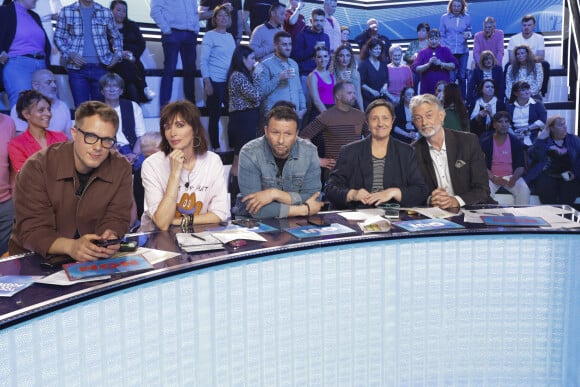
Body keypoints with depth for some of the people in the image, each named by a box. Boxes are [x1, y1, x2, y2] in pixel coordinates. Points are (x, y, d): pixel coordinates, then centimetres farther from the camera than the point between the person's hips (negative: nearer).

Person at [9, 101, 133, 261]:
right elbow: (31, 230, -18)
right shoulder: (37, 168, -14)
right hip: (35, 262, -3)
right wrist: (71, 246, -36)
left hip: (95, 261, 3)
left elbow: (116, 219, -4)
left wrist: (109, 238, -27)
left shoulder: (120, 168, -5)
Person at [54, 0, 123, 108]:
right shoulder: (66, 11, 7)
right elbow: (58, 37, 8)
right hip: (77, 68, -1)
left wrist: (118, 54, 3)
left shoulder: (105, 12, 10)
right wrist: (70, 54, -8)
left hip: (101, 67, 1)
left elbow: (116, 37, 20)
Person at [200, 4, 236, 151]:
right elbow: (203, 61, -8)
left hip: (230, 81, 6)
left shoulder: (230, 37, 15)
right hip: (215, 81, -5)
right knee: (215, 115, -1)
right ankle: (216, 148, 7)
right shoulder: (210, 35, -3)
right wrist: (207, 83, -16)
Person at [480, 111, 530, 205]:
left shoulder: (516, 142, 4)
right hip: (492, 176, -2)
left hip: (511, 176, 2)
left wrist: (514, 178, -20)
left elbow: (521, 165, 2)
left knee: (524, 190, -27)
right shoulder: (485, 142, -1)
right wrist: (493, 179, -23)